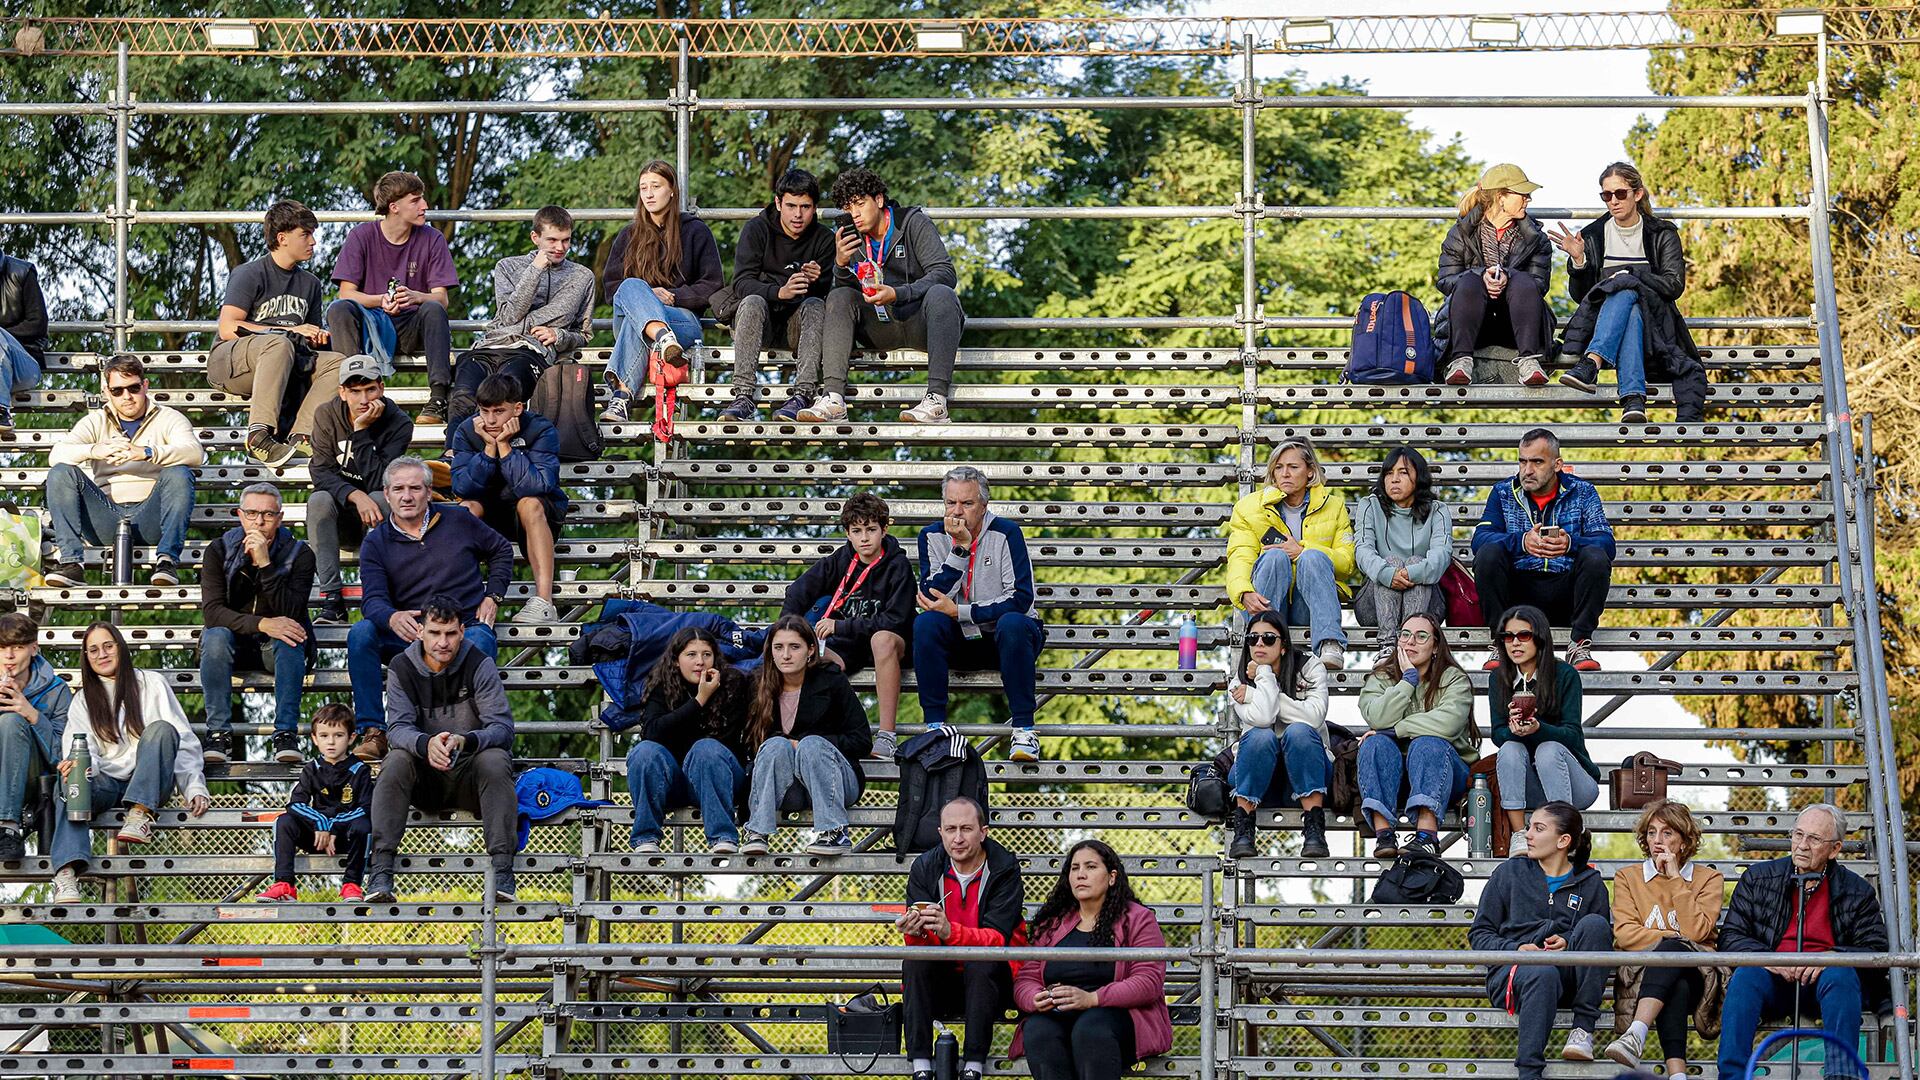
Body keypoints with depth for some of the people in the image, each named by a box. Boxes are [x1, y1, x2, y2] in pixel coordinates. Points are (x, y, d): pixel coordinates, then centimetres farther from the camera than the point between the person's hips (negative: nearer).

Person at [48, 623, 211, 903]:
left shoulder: (152, 684, 12)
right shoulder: (83, 701, 19)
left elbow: (184, 741, 5)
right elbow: (84, 752, 4)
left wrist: (194, 788, -10)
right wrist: (77, 765, -23)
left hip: (149, 785, -1)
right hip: (107, 783, 1)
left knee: (160, 729, -29)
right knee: (71, 782, -33)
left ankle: (139, 815, -39)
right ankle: (67, 873, -51)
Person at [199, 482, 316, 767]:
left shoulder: (299, 554, -9)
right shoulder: (219, 550, -7)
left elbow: (290, 613, -22)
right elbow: (211, 611, -19)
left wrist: (265, 564, -31)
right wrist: (261, 624, -35)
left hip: (275, 648, -1)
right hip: (234, 642, 1)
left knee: (290, 637, -34)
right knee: (215, 636, -32)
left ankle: (286, 733, -33)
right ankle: (219, 733, -27)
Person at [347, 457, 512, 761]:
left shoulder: (458, 521, 9)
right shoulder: (376, 542, 7)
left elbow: (501, 551, 24)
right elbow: (372, 599, -7)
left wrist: (493, 597, 9)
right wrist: (392, 618, -32)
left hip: (466, 626, -1)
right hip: (409, 635, 1)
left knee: (480, 642, -39)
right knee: (360, 633, -27)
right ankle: (373, 732, -26)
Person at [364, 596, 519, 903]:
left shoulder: (479, 665, -8)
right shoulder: (402, 669, -3)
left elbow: (502, 727, -17)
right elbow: (400, 727, -15)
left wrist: (465, 741, -40)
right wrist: (426, 744, -40)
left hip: (469, 775, -1)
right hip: (425, 779, 1)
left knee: (495, 760, -32)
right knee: (396, 760, -28)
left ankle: (503, 869, -35)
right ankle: (380, 870, -34)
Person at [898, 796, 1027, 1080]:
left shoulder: (1005, 869, -9)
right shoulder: (924, 868, -1)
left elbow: (997, 939, -21)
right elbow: (919, 940, -9)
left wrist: (950, 931, -38)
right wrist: (915, 933, -35)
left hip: (986, 982, -2)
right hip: (938, 986, 2)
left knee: (982, 961, -32)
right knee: (914, 958, -26)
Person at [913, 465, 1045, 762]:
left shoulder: (1006, 533, -10)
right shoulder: (932, 536, -1)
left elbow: (1021, 598, -18)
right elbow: (931, 599, -14)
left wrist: (957, 611, -20)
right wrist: (960, 548, -21)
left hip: (1006, 637, -2)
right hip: (958, 641, 2)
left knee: (1012, 623, -36)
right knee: (925, 623, -27)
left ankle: (1023, 728, -30)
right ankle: (934, 725, -24)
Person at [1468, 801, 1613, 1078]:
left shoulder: (1590, 883, 14)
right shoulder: (1509, 873, 13)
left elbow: (1605, 938, 15)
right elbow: (1479, 933, 11)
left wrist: (1569, 944, -7)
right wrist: (1515, 949, -9)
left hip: (1568, 977, 2)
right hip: (1511, 971, -1)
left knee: (1594, 923, -26)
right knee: (1542, 974, -39)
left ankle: (1583, 1027, -26)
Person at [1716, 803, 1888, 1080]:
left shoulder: (1858, 891, 9)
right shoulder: (1757, 878, 11)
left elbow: (1877, 950, 2)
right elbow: (1730, 937, 6)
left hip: (1825, 983, 0)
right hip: (1773, 982, 1)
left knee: (1840, 974, -33)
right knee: (1745, 974, -31)